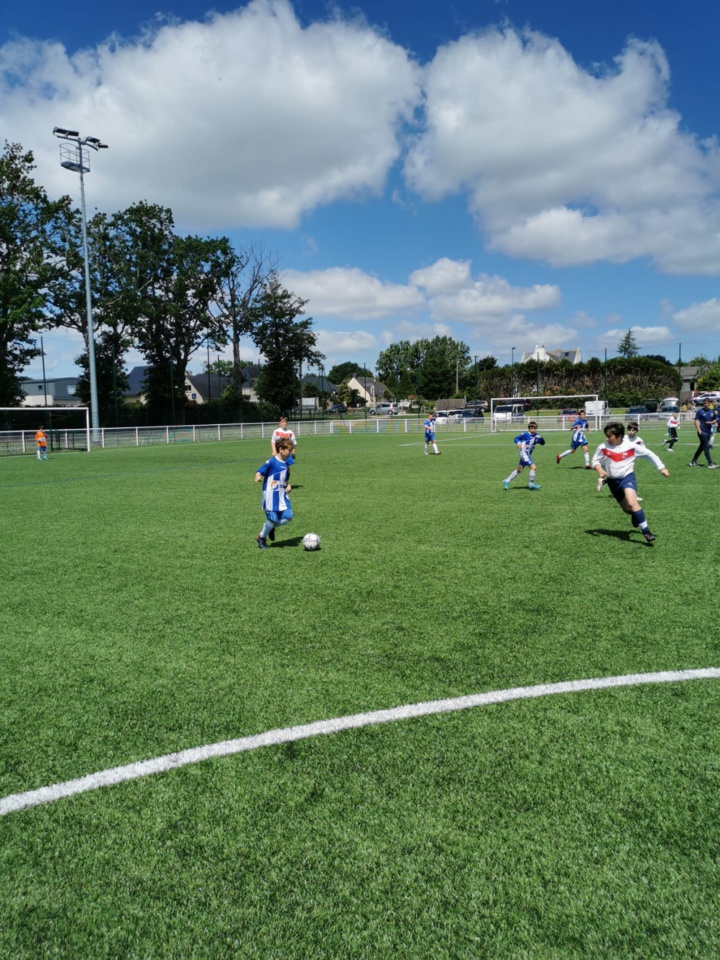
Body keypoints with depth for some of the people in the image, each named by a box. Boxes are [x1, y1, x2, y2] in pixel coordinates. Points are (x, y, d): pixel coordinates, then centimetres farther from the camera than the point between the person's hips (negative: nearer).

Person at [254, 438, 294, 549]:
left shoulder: (286, 464, 12)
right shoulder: (272, 461, -11)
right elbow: (260, 471, -14)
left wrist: (288, 485, 6)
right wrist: (258, 477, -35)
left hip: (282, 495, 7)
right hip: (271, 495, -7)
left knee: (288, 517, -3)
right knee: (273, 518, -5)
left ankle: (272, 527, 24)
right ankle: (261, 538, 20)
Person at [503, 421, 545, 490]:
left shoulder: (537, 435, 5)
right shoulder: (525, 434, -9)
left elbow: (543, 443, 7)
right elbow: (516, 438, 0)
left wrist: (540, 438, -12)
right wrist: (518, 443, -20)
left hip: (528, 455, 8)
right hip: (524, 453, -8)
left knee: (519, 470, 15)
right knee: (533, 467, -15)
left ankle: (507, 481, 25)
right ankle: (531, 484, -2)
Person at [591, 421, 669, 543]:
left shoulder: (631, 446, -11)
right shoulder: (603, 448, -8)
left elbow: (649, 454, 0)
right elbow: (595, 461, 4)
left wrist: (662, 467, 0)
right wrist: (599, 470, -18)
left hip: (628, 477, -3)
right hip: (613, 481, 3)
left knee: (631, 502, -28)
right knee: (627, 508, 13)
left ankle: (646, 531, -22)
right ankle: (635, 515, 52)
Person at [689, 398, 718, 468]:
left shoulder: (712, 411, 10)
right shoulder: (700, 411, -5)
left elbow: (715, 420, 18)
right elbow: (696, 421, -7)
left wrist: (712, 422, -6)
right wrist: (699, 430, -16)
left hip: (709, 432, 6)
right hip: (702, 432, -6)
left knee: (701, 447, 11)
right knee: (706, 447, -8)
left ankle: (693, 462, 20)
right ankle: (710, 464, -9)